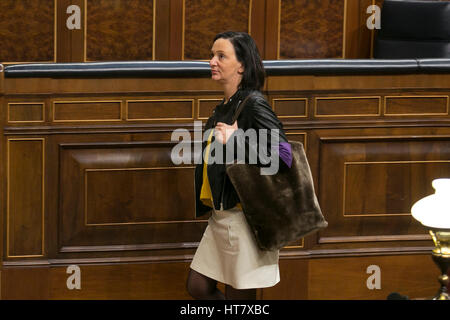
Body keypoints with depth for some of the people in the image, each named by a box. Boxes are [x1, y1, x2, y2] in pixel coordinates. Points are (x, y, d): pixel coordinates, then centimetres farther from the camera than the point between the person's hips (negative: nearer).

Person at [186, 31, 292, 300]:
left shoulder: (253, 104, -15)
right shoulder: (224, 108, 13)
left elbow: (283, 154, -25)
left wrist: (234, 141, -21)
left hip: (243, 216, -9)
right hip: (220, 215, 9)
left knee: (239, 296, -1)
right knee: (198, 287, 11)